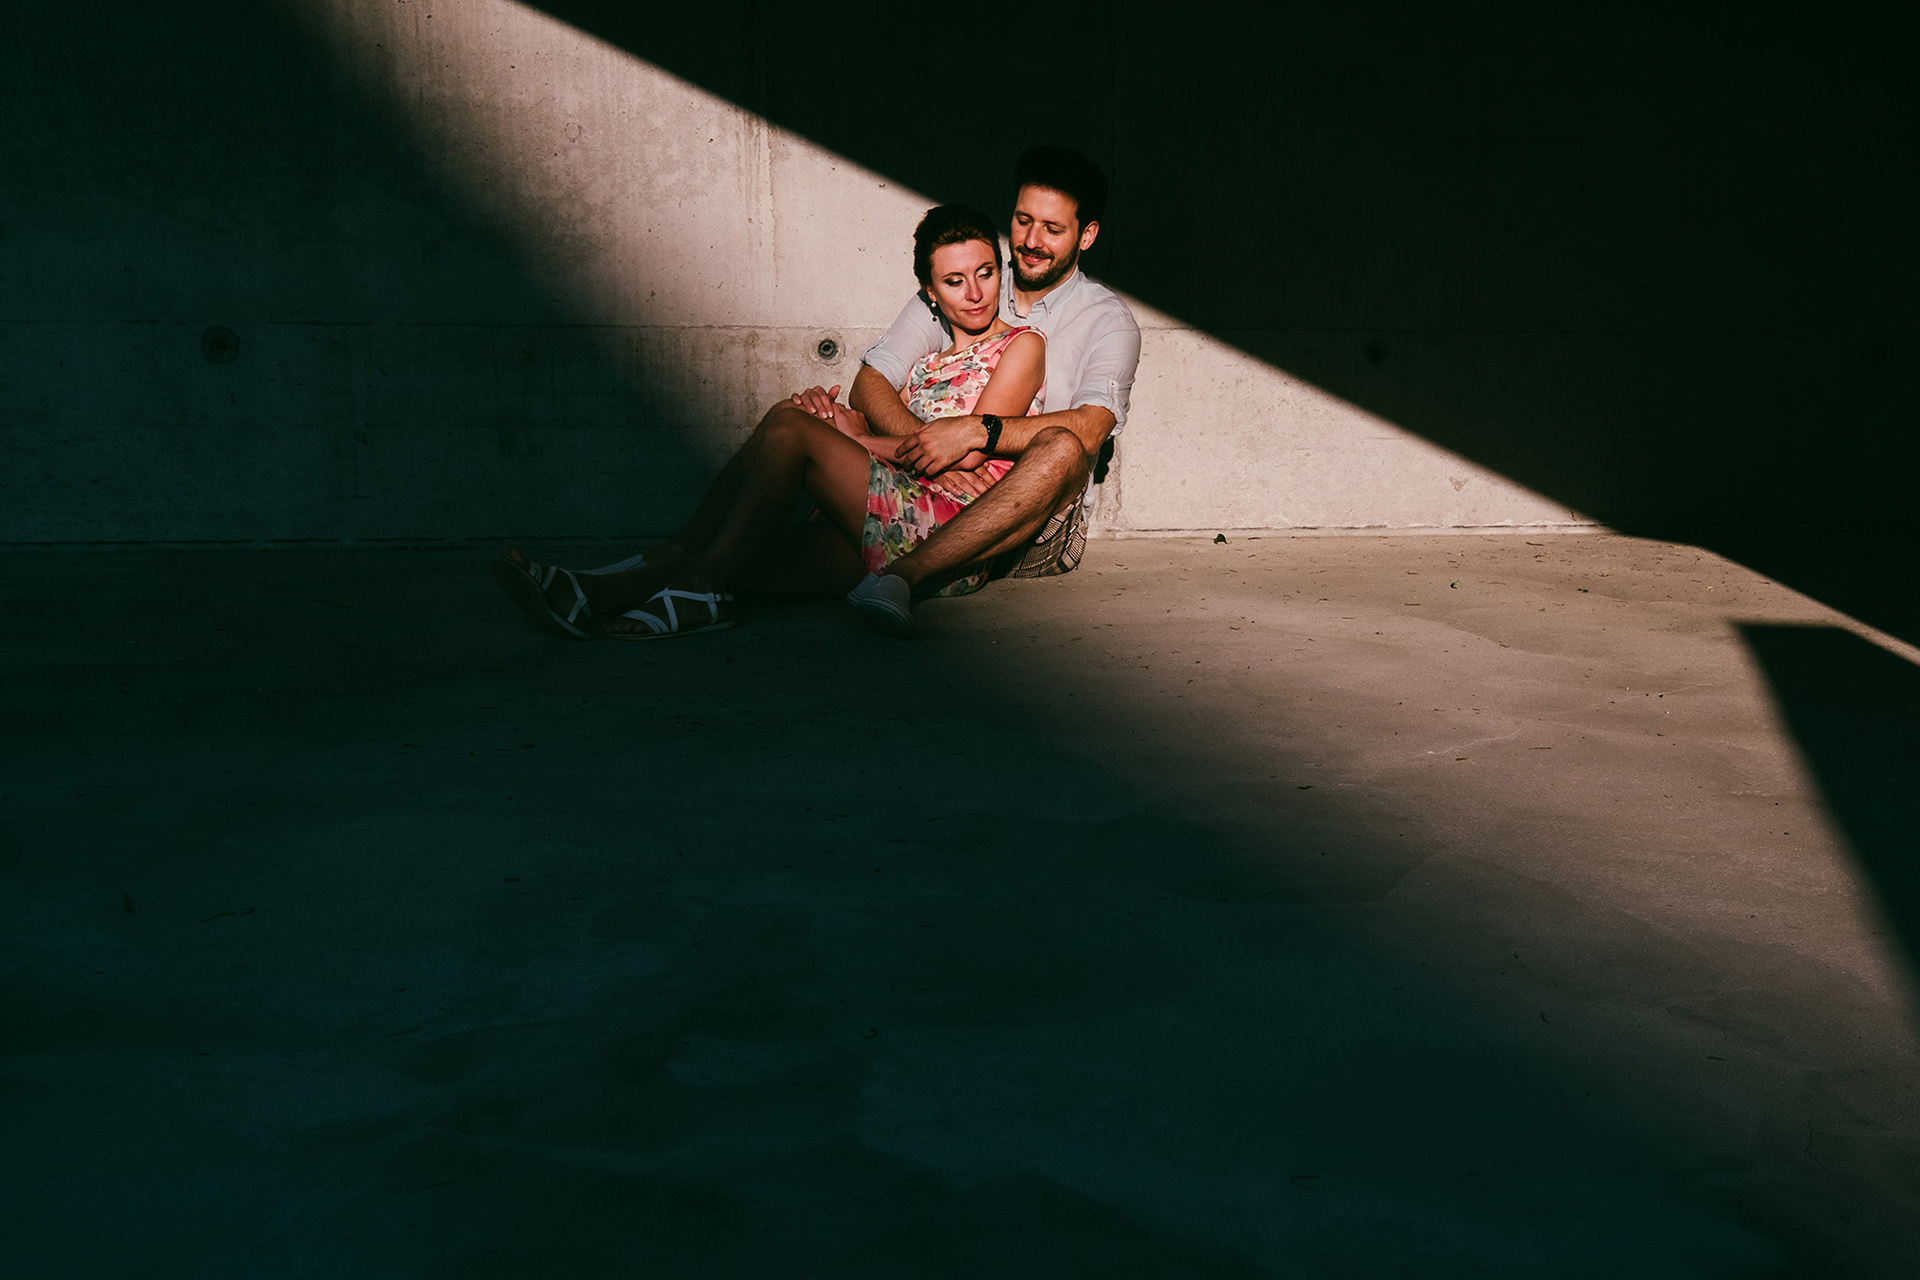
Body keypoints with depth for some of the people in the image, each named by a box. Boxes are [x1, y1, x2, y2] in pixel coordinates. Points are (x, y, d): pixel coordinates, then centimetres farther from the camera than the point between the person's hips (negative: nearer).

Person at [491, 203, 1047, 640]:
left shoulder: (1021, 346, 10)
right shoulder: (925, 365, 29)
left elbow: (968, 450, -4)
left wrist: (857, 441, 1)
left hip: (951, 537, -6)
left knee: (789, 424, -22)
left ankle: (702, 575, -25)